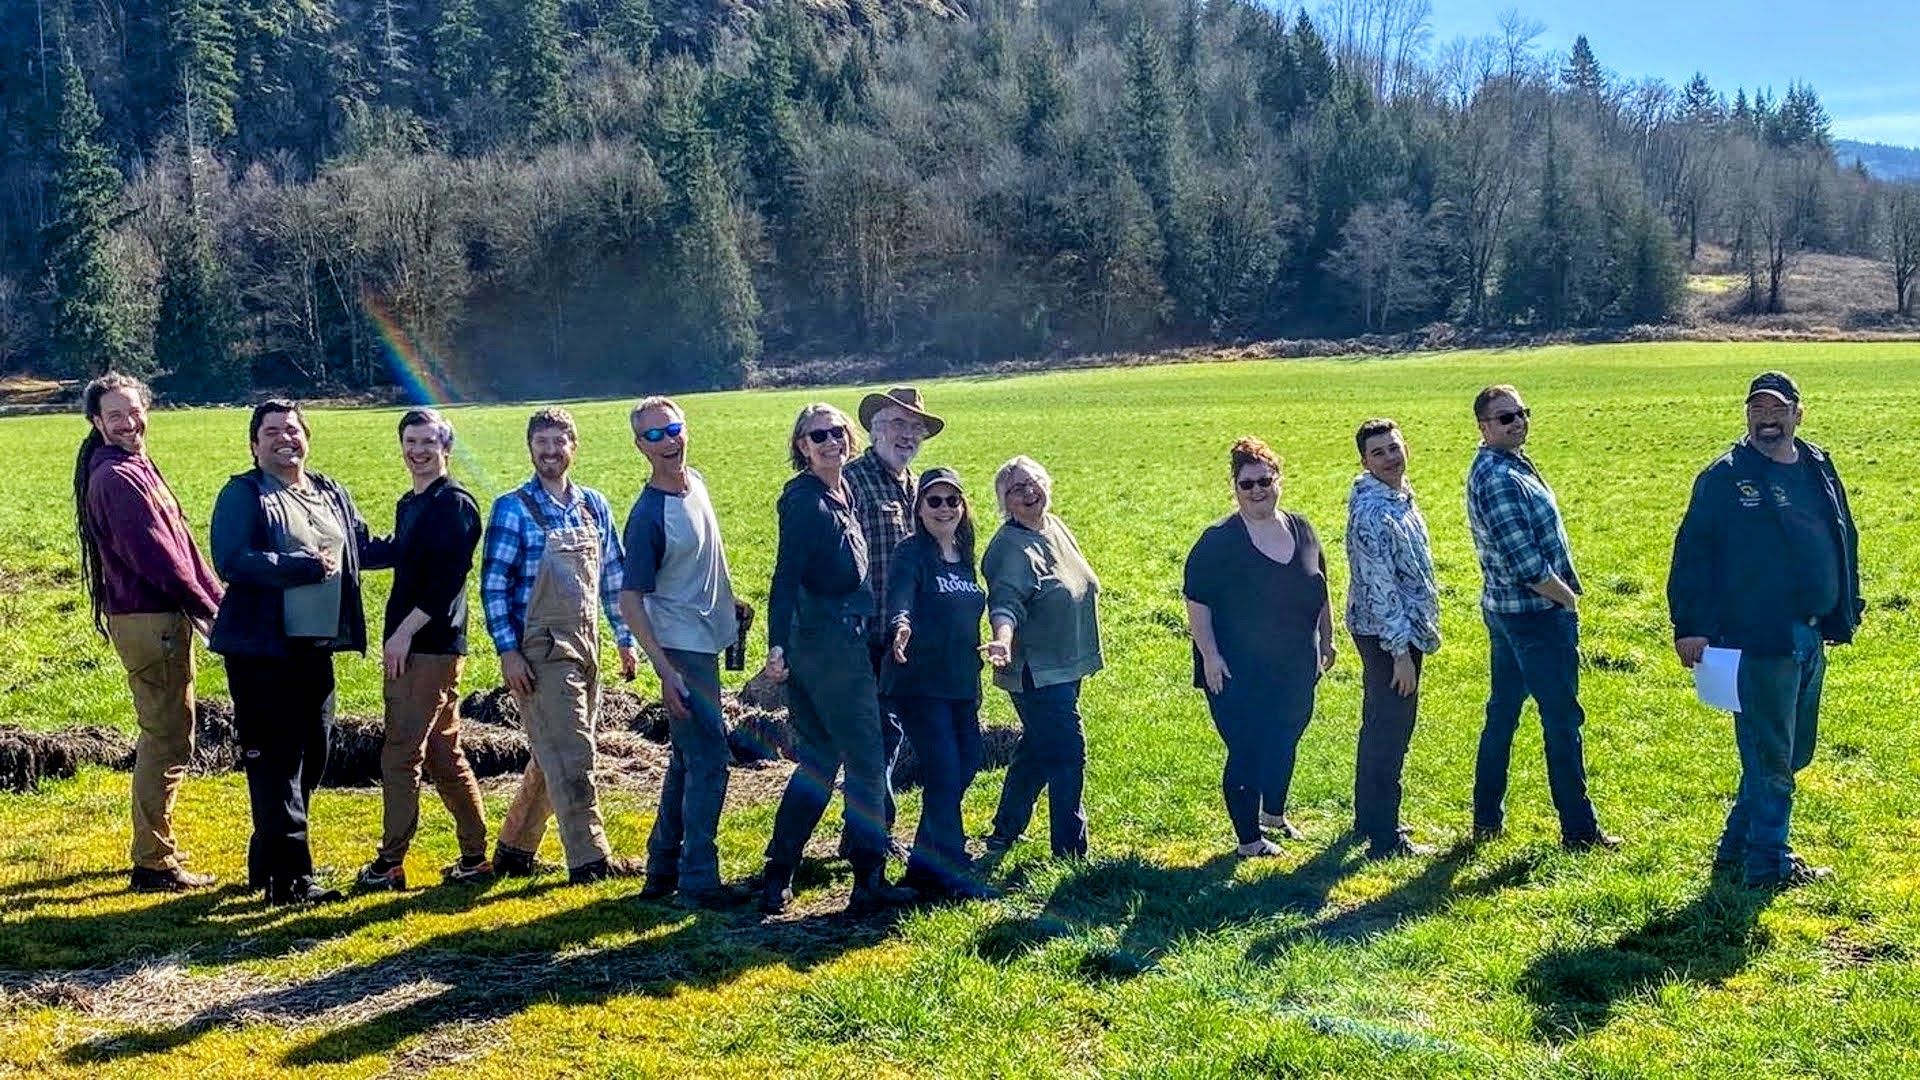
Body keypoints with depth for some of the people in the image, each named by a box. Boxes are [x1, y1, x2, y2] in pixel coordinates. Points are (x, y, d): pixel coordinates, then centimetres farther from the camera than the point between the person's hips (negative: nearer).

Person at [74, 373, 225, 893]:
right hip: (149, 621, -10)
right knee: (167, 742, -4)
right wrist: (208, 610, -12)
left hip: (164, 617, 10)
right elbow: (156, 556, -20)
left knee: (162, 736, 20)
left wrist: (218, 597, 9)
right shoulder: (116, 478, -16)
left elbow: (181, 541, 15)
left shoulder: (138, 468, 15)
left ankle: (154, 847, 33)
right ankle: (153, 865, 5)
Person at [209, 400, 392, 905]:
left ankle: (266, 863, 28)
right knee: (276, 762, -4)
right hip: (264, 650, -7)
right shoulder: (243, 494, -5)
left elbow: (363, 549, 24)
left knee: (310, 758, 13)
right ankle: (291, 877, 0)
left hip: (317, 649, 7)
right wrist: (305, 567, -21)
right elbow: (231, 560, -18)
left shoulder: (333, 494, 16)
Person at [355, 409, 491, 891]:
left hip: (431, 647, -9)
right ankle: (475, 858, 19)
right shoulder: (408, 505, 18)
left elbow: (447, 579, -18)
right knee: (444, 755, 12)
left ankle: (390, 864, 3)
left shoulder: (455, 504, -10)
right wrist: (396, 638, 14)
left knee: (400, 755, -5)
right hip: (408, 648, 9)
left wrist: (405, 632, -19)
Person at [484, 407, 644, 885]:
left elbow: (613, 576, 15)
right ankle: (589, 859, -1)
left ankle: (513, 849, 26)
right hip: (540, 648, -6)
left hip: (584, 644, 6)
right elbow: (493, 585, -7)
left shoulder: (595, 505, 10)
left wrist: (625, 639, 13)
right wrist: (508, 651, -13)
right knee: (571, 755, -7)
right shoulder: (513, 509, -6)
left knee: (555, 756, 13)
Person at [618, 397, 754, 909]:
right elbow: (630, 600, -20)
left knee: (688, 759, 15)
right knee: (709, 760, -7)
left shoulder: (696, 481, 4)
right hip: (682, 651, -9)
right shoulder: (648, 515, -20)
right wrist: (665, 670, -25)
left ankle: (662, 870, 26)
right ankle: (698, 881, 2)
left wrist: (728, 604, 25)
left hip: (706, 641, 9)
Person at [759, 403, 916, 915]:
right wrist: (777, 645, -32)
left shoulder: (843, 494, 12)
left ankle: (777, 877, 17)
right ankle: (869, 881, 8)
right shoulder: (806, 501, -15)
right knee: (867, 762, -1)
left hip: (842, 639, 9)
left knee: (819, 759, 13)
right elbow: (786, 575, -23)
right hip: (829, 645, -9)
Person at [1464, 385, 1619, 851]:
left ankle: (1487, 819, 22)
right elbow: (1525, 562, -25)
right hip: (1536, 614, -10)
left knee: (1502, 713, 14)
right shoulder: (1497, 477, -21)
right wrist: (1567, 597, -12)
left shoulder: (1508, 465, 11)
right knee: (1562, 718, -1)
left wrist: (1561, 593, 13)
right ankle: (1579, 829, 8)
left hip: (1505, 610, 10)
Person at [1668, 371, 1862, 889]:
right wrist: (1689, 627, -15)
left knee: (1794, 752, 15)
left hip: (1810, 637, 7)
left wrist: (1848, 608, 16)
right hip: (1757, 640, -7)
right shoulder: (1725, 477, -8)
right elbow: (1692, 553, -10)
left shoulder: (1820, 468, 10)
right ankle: (1768, 863, 13)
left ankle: (1737, 848, 27)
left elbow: (1844, 539, 19)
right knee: (1770, 757, 0)